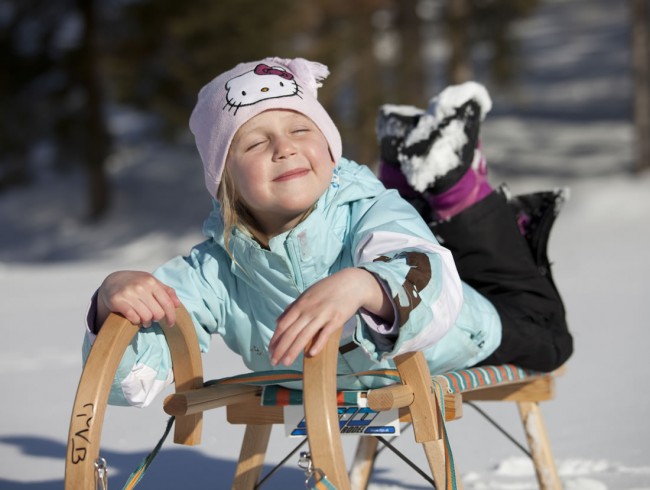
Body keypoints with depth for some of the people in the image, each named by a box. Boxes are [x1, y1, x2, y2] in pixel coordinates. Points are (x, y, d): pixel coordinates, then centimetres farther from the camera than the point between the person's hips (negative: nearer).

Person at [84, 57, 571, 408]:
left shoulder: (367, 213, -40)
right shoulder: (215, 274, -34)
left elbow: (435, 289, -59)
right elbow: (131, 378, -36)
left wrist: (359, 285, -81)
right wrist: (114, 300, -57)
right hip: (320, 398, 3)